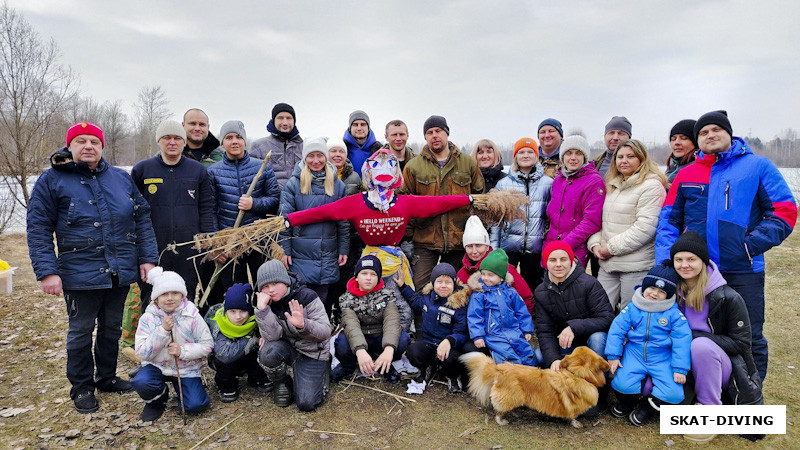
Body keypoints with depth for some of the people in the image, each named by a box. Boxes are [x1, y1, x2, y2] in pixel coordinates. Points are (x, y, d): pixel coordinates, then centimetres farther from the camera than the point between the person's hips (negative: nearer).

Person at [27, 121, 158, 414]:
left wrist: (147, 258, 0)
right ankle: (81, 387, 29)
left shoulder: (121, 178, 6)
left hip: (121, 271, 4)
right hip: (80, 274, -3)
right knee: (81, 331, 11)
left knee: (112, 328, 17)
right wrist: (47, 271, -13)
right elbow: (38, 230, -6)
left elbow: (142, 218, 7)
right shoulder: (51, 180, -3)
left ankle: (106, 377, 36)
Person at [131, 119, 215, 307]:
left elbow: (206, 207, 7)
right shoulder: (141, 169, 6)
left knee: (186, 299, 8)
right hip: (151, 248, 0)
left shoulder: (198, 170, 8)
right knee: (150, 301, 6)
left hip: (188, 248, 0)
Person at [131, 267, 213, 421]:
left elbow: (207, 344, -7)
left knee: (195, 406, -17)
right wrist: (162, 330, -25)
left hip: (186, 368, 0)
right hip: (158, 366, 1)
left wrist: (183, 351, -23)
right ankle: (157, 400, 5)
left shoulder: (192, 316, -10)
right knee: (141, 383, -32)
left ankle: (179, 386, 18)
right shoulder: (148, 318, -8)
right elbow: (142, 353, -13)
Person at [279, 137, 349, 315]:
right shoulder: (294, 184, 0)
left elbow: (344, 221, 9)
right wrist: (284, 250, -6)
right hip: (300, 253, -1)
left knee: (324, 298, 7)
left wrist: (343, 250, 5)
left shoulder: (338, 185, 5)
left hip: (328, 253, 2)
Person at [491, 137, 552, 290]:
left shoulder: (548, 183, 6)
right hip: (508, 245, 0)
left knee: (533, 288, 9)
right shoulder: (503, 183, 6)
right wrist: (493, 248, 3)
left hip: (535, 248, 0)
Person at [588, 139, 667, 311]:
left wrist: (612, 247, -14)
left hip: (636, 267, -6)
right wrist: (595, 244, 1)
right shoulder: (611, 185, 17)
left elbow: (645, 227, -16)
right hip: (607, 265, 7)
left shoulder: (651, 186, -6)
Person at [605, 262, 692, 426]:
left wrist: (679, 369, -10)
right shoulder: (632, 308, -1)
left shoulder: (674, 314, -3)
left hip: (662, 359, 0)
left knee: (674, 394, -19)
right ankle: (627, 401, 14)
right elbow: (617, 329, -1)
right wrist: (613, 356, -7)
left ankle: (646, 407, 9)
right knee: (622, 383, -23)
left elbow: (682, 340, -4)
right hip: (634, 355, 0)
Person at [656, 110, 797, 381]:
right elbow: (669, 220, 8)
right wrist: (666, 258, -6)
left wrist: (752, 244, -13)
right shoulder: (686, 175, 10)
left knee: (750, 338, 6)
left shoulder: (758, 166, 3)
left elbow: (785, 211, -2)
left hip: (743, 270, -2)